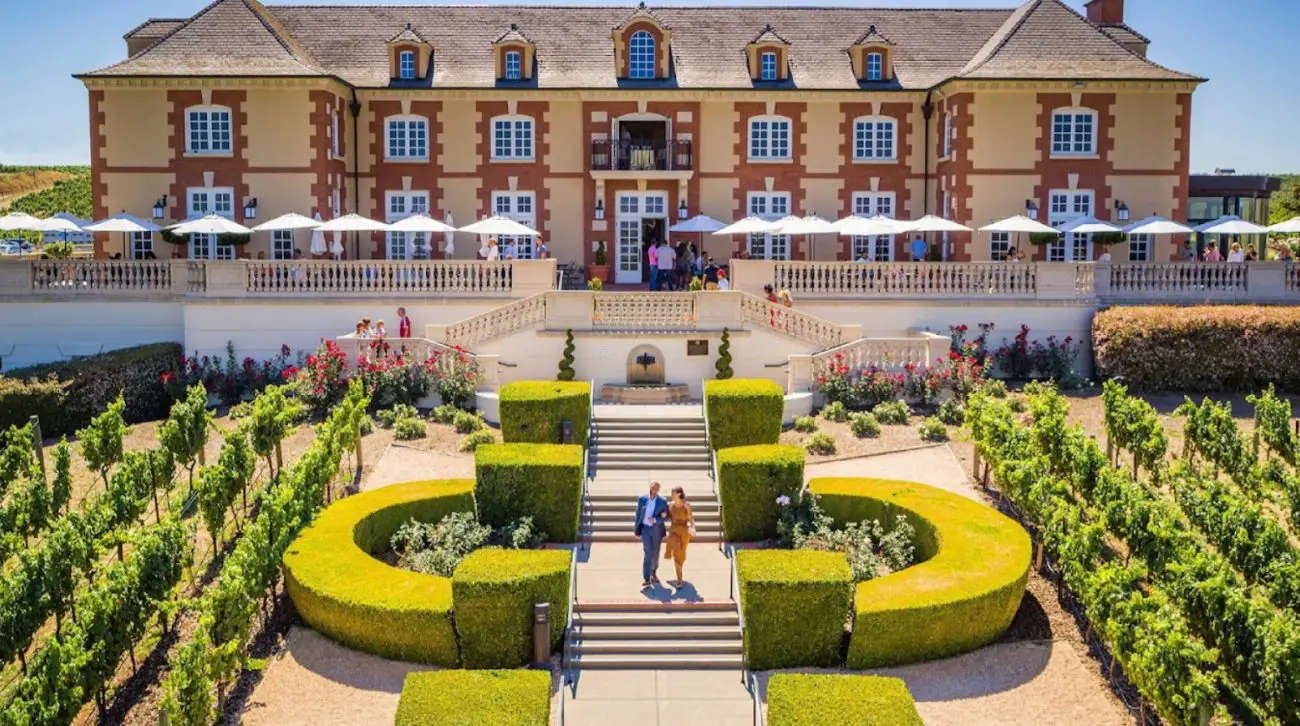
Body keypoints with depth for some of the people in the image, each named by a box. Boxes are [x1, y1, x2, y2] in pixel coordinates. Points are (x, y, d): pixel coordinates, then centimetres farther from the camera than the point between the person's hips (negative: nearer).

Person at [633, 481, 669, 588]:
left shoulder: (663, 501, -9)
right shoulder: (642, 498, -5)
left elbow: (666, 517, -7)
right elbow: (638, 515, 1)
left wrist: (654, 520, -24)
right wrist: (637, 530, 2)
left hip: (657, 529, 1)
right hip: (645, 529, -1)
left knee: (655, 553, 13)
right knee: (647, 553, -11)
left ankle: (653, 573, 37)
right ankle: (647, 579, -12)